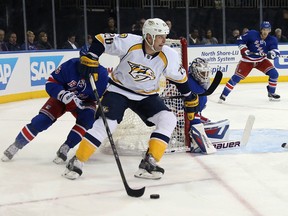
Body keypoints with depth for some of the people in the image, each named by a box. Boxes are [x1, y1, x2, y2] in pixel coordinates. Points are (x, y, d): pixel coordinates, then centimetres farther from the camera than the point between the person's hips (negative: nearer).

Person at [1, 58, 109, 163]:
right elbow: (51, 83, -23)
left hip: (85, 101, 1)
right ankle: (16, 145, 2)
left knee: (87, 119, -28)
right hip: (61, 97, -1)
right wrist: (63, 95, -37)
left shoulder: (101, 74, -26)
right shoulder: (71, 66, -31)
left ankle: (65, 148, -18)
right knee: (42, 120, -15)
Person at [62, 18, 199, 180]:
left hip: (147, 96, 4)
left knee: (168, 120, -16)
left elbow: (180, 78, 2)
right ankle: (77, 162, -5)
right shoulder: (129, 42, -23)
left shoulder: (169, 56, -14)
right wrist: (90, 61, -24)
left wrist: (191, 100, 7)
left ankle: (149, 162, -14)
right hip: (119, 90, -3)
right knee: (106, 123, -19)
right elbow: (101, 40, -14)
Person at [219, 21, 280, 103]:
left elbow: (276, 51, -20)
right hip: (247, 60, -3)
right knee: (237, 77, -11)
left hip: (261, 60, 3)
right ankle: (223, 95, -3)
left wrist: (272, 53, -42)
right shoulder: (252, 34, -19)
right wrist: (243, 49, -22)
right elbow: (240, 39, -9)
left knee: (274, 74, -12)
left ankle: (271, 93, 8)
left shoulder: (272, 40, -11)